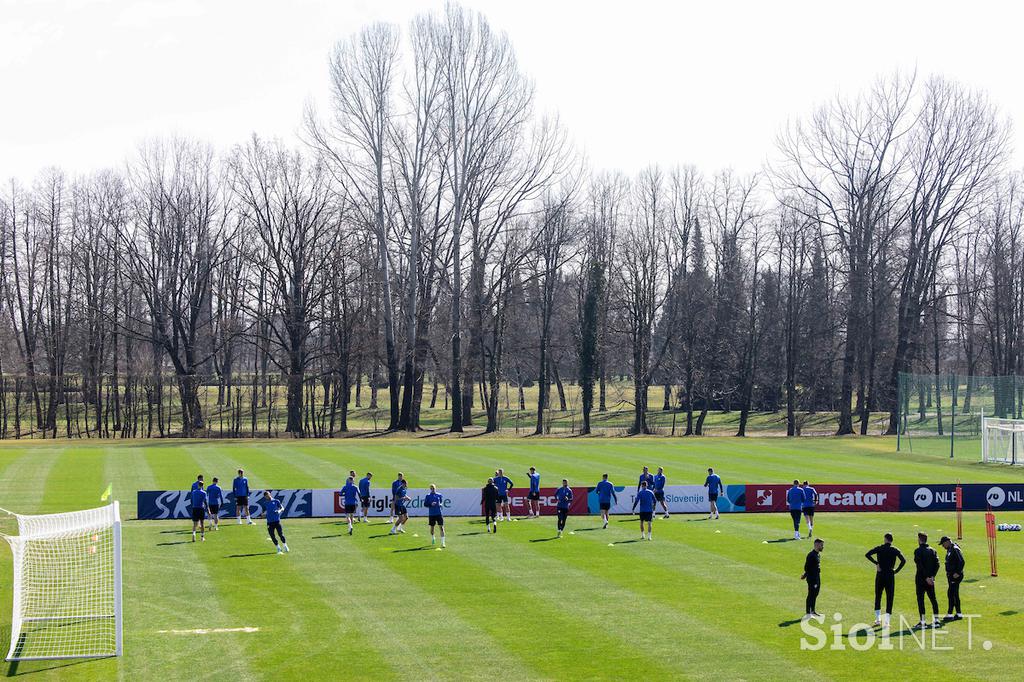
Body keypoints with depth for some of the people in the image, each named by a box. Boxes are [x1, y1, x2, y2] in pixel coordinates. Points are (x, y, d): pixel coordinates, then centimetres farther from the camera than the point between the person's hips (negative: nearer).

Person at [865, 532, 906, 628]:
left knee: (878, 596, 14)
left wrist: (876, 563, -7)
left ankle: (878, 619, 10)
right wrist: (897, 570, -4)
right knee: (889, 598, 4)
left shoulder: (879, 548, 0)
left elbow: (867, 554, -11)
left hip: (880, 575, 0)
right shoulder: (895, 550, 0)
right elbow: (903, 560, -12)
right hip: (890, 576, 0)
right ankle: (886, 622, -3)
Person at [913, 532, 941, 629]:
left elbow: (920, 566, -18)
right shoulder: (932, 550, 9)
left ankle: (923, 622, -5)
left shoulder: (918, 551, -10)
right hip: (931, 579, 6)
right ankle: (936, 620, 13)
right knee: (933, 599, 13)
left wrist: (926, 577, -16)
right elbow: (937, 564, 2)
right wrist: (932, 576, -1)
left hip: (921, 579, -6)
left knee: (920, 599, -2)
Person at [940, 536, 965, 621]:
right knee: (954, 594, 12)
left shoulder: (955, 550, -16)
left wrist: (957, 573, -23)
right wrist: (948, 573, 17)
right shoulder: (949, 550, 15)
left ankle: (950, 614, -11)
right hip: (951, 575, 10)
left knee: (951, 594, -11)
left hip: (956, 576, -10)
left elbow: (962, 562, -23)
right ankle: (958, 614, 17)